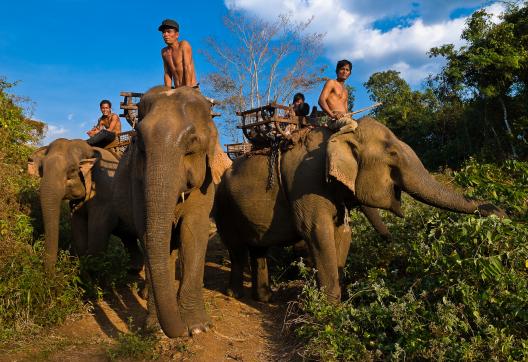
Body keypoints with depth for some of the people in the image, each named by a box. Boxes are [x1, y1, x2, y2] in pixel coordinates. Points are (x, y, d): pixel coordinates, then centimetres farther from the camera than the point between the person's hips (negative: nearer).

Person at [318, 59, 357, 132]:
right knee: (353, 124, -34)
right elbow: (321, 100, -7)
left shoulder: (345, 90, 31)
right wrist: (332, 115, -22)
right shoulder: (331, 82, 9)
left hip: (344, 118, 8)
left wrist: (349, 116, 3)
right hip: (333, 120, -8)